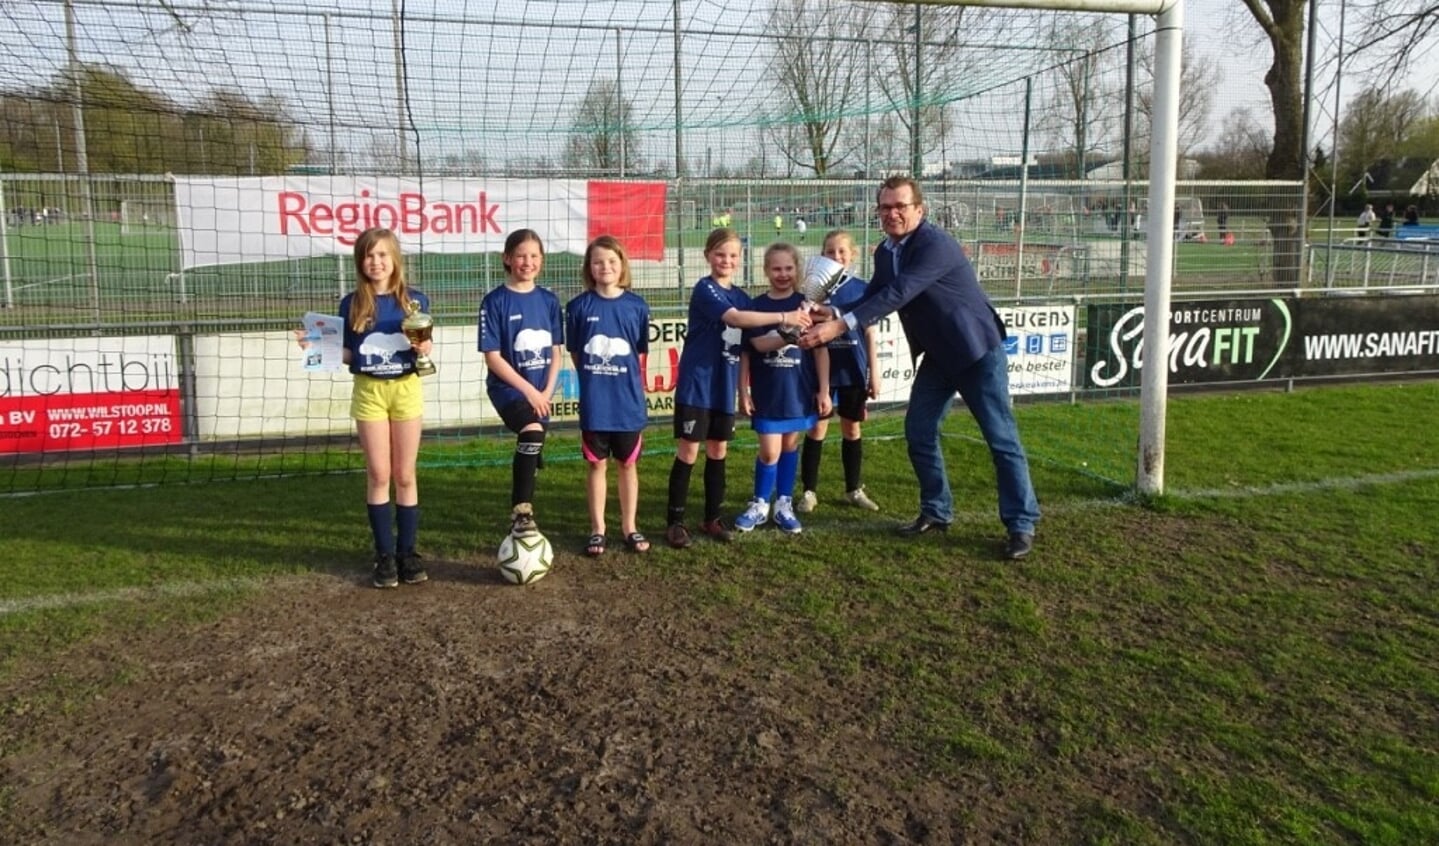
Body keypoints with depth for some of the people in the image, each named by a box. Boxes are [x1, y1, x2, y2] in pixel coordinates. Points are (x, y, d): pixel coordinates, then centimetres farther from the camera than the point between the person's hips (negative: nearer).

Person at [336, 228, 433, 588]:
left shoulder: (415, 300, -1)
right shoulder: (352, 304, 0)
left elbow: (424, 349, 6)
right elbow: (347, 354, 5)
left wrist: (426, 349, -15)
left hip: (406, 389, 0)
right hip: (369, 391, 0)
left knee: (405, 475, 6)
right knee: (378, 475, 3)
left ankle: (407, 551, 14)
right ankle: (385, 554, 12)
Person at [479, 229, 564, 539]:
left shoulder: (549, 300, 6)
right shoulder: (495, 301, -7)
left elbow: (555, 351, 8)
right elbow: (492, 356, -10)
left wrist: (547, 392, -5)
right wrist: (529, 390, -14)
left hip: (540, 391, 5)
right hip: (508, 387, -5)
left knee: (530, 450, 10)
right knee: (533, 432, -31)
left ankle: (519, 519, 26)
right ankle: (523, 513, -25)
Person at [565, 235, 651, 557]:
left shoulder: (637, 306, -1)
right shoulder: (579, 306, -4)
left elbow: (640, 353, 7)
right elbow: (575, 353, 4)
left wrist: (624, 382, 5)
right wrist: (594, 380, 4)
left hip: (629, 399, 1)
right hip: (594, 401, -1)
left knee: (628, 464, 11)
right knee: (597, 464, 8)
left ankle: (629, 527, 23)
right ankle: (597, 529, 18)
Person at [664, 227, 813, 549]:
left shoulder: (742, 296, 11)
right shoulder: (705, 289, -11)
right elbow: (735, 318, -27)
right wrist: (784, 316, -31)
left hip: (724, 388, 7)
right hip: (696, 385, -6)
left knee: (718, 452, 12)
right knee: (689, 452, -2)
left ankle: (712, 519, 22)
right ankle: (675, 522, 7)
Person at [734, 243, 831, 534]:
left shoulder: (807, 304, -2)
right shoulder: (756, 306, -1)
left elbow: (820, 347, -2)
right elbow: (751, 348, -6)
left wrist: (824, 390, -4)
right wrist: (743, 390, -18)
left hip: (800, 389, 1)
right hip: (767, 391, -1)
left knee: (790, 446, 11)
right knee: (770, 451, 0)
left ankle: (784, 504, 24)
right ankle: (760, 504, 19)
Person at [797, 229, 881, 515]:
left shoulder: (862, 289, 2)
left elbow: (869, 333, 5)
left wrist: (874, 372, 3)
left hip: (853, 371, 2)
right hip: (822, 369, -2)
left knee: (852, 429, 12)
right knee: (817, 429, 3)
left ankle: (854, 490, 23)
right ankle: (809, 491, 11)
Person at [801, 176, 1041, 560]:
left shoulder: (936, 244, -25)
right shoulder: (884, 252, 2)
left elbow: (898, 294, -35)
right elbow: (874, 297, 0)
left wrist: (841, 326, -40)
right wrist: (835, 313, -21)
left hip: (977, 351, -8)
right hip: (937, 355, 8)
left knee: (1001, 439, -2)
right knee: (918, 432, 8)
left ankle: (1021, 524, 8)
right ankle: (936, 512, 23)